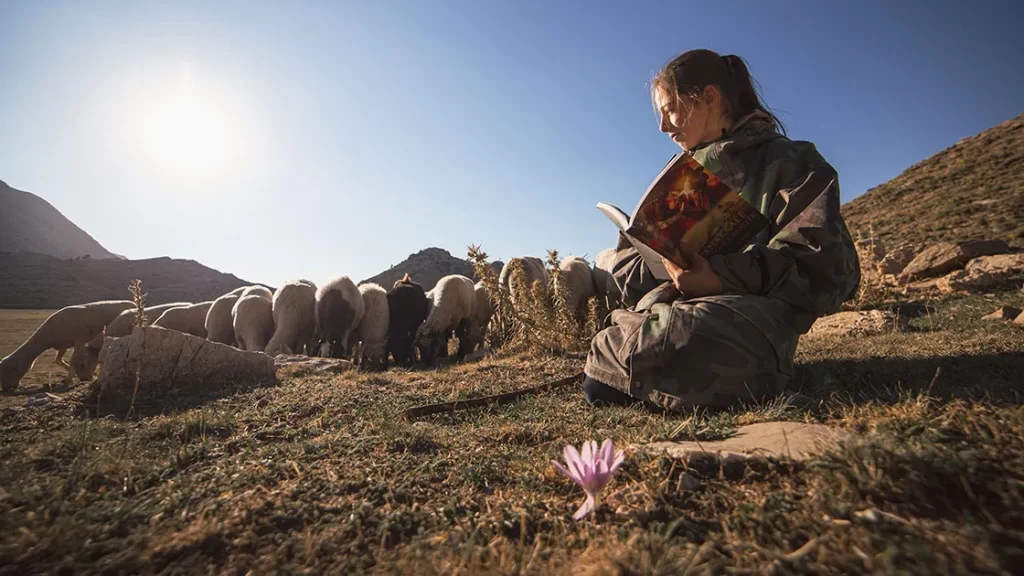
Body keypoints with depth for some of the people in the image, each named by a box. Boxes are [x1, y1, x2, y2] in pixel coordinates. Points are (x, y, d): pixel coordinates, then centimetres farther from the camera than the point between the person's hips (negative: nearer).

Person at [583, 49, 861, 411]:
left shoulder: (788, 161, 7)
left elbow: (824, 266, -6)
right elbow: (629, 259, 16)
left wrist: (723, 277, -20)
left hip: (750, 314, -4)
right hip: (672, 305, 5)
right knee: (598, 387, -27)